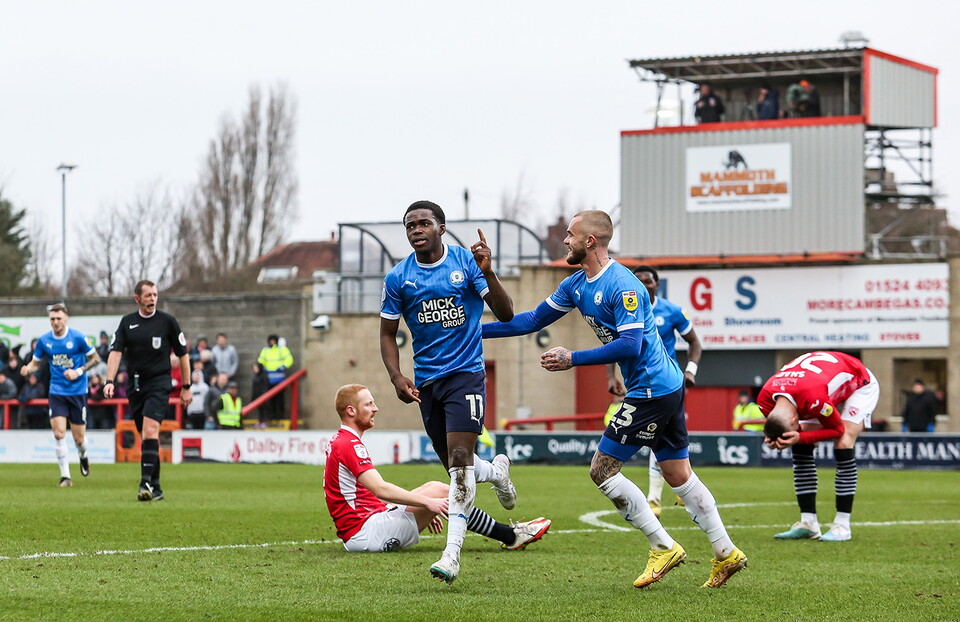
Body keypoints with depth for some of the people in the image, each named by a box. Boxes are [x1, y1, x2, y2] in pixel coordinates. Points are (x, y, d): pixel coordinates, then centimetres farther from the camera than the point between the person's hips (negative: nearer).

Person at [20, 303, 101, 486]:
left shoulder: (78, 337, -8)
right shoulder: (44, 340, 0)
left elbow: (95, 358, 0)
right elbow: (36, 362, 12)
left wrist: (79, 371, -15)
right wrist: (28, 368, -11)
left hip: (78, 391, -2)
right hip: (57, 392, 2)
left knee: (79, 438, 3)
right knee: (59, 434, -13)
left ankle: (83, 457, 39)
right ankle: (65, 476, -5)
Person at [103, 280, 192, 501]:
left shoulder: (167, 321, 0)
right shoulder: (127, 322, 7)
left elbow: (182, 354, 6)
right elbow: (116, 352, -1)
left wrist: (186, 387, 5)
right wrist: (110, 380, -16)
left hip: (159, 383, -4)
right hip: (134, 384, 4)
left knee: (150, 430, -21)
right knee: (145, 436, 7)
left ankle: (146, 482, -26)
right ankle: (155, 488, 13)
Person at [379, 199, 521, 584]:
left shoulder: (466, 262, -5)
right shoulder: (398, 278, 2)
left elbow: (506, 315, -8)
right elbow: (388, 334, 10)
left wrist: (488, 274, -24)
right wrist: (396, 376, -6)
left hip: (466, 373, -4)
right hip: (427, 380, 4)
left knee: (459, 458, -18)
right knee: (453, 465, 10)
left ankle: (452, 553, -21)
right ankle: (497, 472, 46)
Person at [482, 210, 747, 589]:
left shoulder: (622, 287, -19)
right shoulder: (577, 285, 10)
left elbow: (629, 345, -26)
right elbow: (534, 320, 16)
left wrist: (572, 359, -25)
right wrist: (474, 330, 13)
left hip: (651, 390, -10)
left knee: (602, 469, -6)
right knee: (679, 476, 12)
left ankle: (663, 547, 0)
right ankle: (726, 553, 13)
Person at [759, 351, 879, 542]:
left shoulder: (814, 398, -46)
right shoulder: (765, 399, -26)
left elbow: (837, 429, -28)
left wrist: (799, 437, -39)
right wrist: (775, 440, -30)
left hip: (859, 384, -7)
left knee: (843, 443, -24)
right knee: (801, 449, -8)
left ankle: (842, 526, -20)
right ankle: (808, 523, -3)